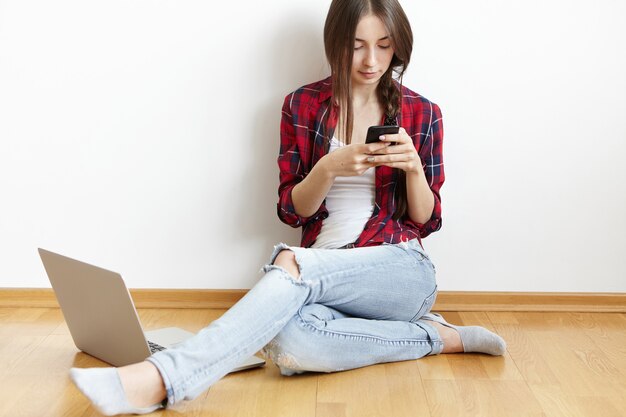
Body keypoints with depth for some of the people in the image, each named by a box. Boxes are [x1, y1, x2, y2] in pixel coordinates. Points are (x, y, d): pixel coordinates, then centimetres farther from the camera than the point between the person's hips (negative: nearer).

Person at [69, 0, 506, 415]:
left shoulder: (422, 114, 5)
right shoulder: (303, 105, 5)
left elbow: (426, 221, 7)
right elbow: (292, 211, 4)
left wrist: (413, 166, -13)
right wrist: (330, 168, -17)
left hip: (402, 271, -1)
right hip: (326, 276, 2)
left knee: (292, 265, -35)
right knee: (286, 342, -35)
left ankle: (159, 381, -40)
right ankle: (438, 337, -16)